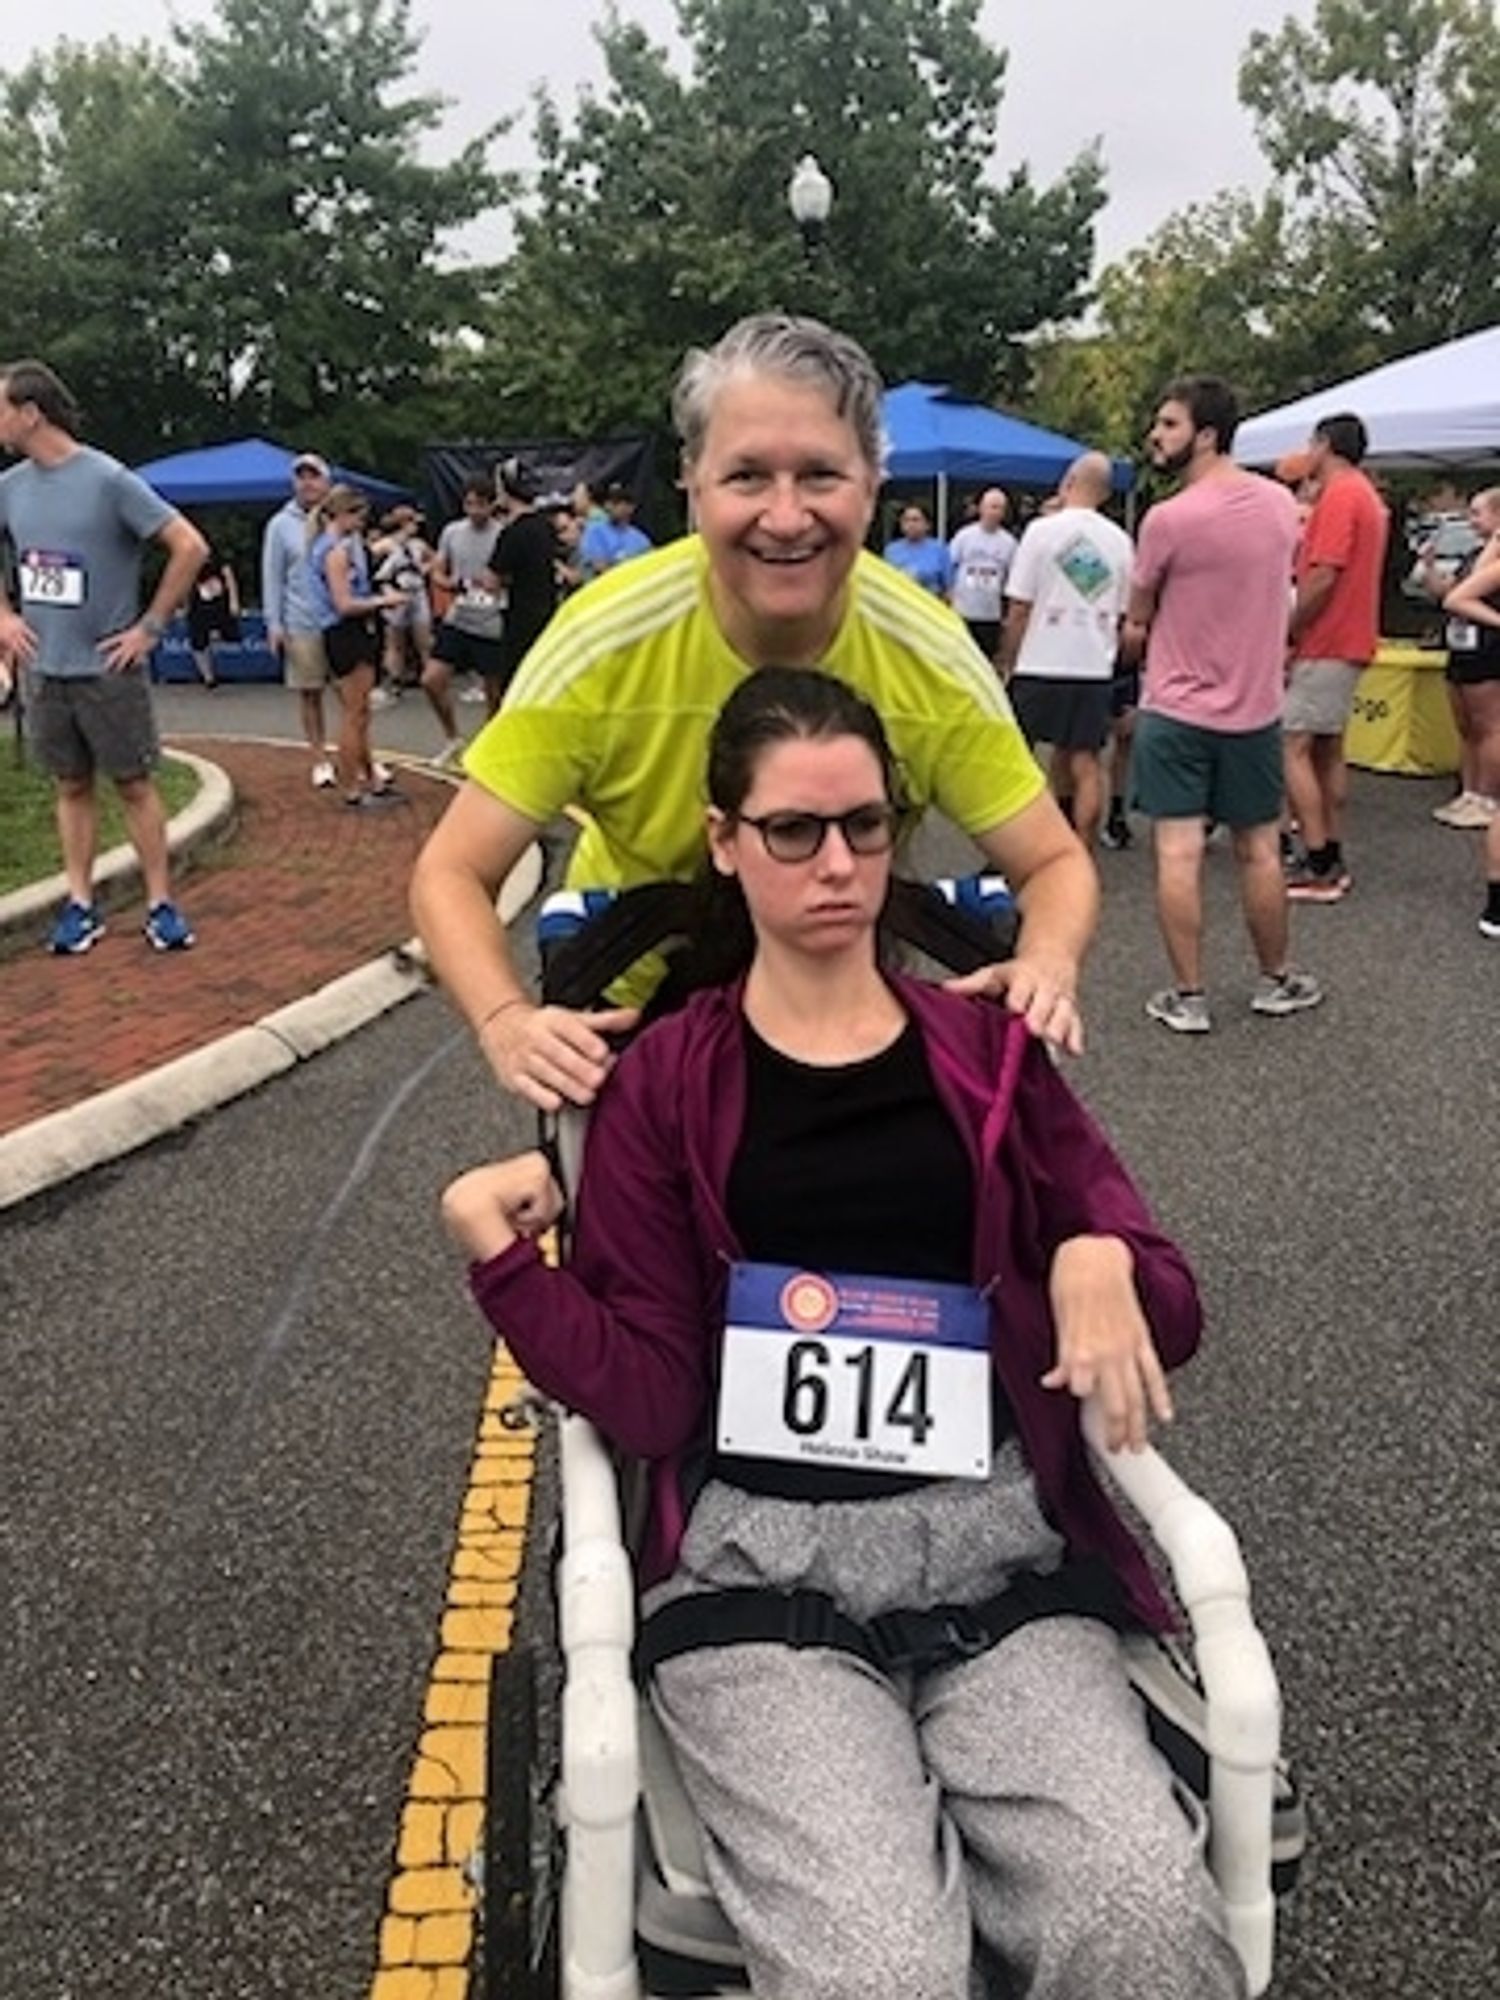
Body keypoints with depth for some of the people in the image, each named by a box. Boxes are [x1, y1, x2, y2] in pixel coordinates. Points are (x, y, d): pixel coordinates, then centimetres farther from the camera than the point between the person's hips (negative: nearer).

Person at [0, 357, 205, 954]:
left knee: (134, 785, 3)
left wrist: (150, 626, -12)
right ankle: (80, 904, 18)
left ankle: (161, 904, 10)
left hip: (108, 668, -5)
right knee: (72, 787, 11)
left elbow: (190, 547, -14)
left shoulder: (108, 479, -12)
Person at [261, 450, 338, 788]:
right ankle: (321, 760, 16)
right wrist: (274, 624, -3)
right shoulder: (281, 525, 2)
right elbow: (272, 578, 3)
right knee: (310, 694, 5)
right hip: (302, 625, -1)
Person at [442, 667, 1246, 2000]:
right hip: (757, 1568, -1)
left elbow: (1170, 1317, 13)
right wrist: (499, 1253, -12)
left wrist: (1103, 1264, -9)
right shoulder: (663, 1082, 7)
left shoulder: (988, 1055, 12)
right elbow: (644, 1400, 2)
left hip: (998, 1553, 2)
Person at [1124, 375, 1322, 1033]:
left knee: (1177, 853, 0)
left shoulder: (1169, 518, -17)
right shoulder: (1281, 503, 2)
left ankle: (1188, 996, 5)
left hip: (1176, 711, -5)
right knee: (1259, 851, 14)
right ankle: (1275, 980, 27)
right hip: (1256, 707, 5)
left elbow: (1137, 620, -6)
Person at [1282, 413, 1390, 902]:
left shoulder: (1339, 495, -14)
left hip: (1325, 646, -10)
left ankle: (1317, 868, -11)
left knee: (1292, 746, -10)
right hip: (1348, 643, 10)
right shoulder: (1366, 495, 18)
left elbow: (1323, 577, -20)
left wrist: (1287, 635, -13)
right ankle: (1332, 859, 17)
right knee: (1327, 749, 13)